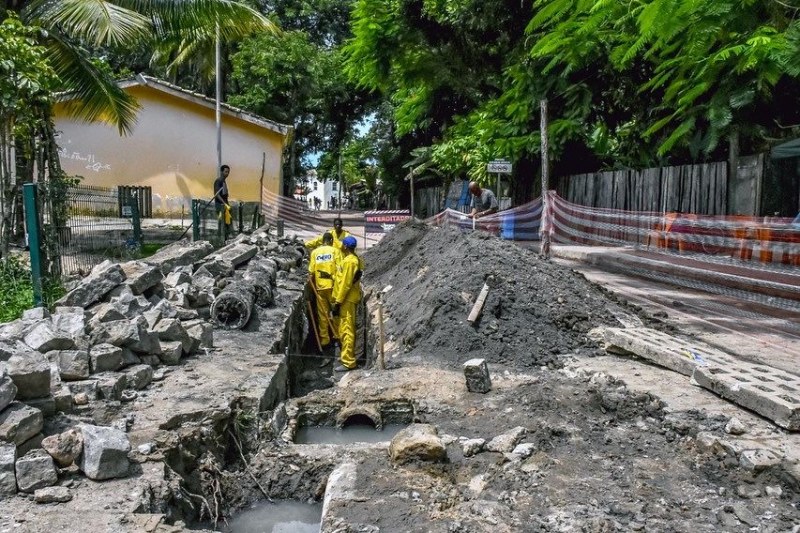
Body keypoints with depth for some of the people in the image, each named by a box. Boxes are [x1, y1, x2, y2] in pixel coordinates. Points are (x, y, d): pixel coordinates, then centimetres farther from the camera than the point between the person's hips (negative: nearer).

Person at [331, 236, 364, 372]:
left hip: (347, 299, -10)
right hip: (349, 298, 10)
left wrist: (337, 303, -20)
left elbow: (345, 284, -22)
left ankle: (348, 362, -6)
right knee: (347, 329, 19)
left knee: (346, 330, -8)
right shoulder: (354, 259, 12)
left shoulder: (349, 261, -19)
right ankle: (348, 355, 29)